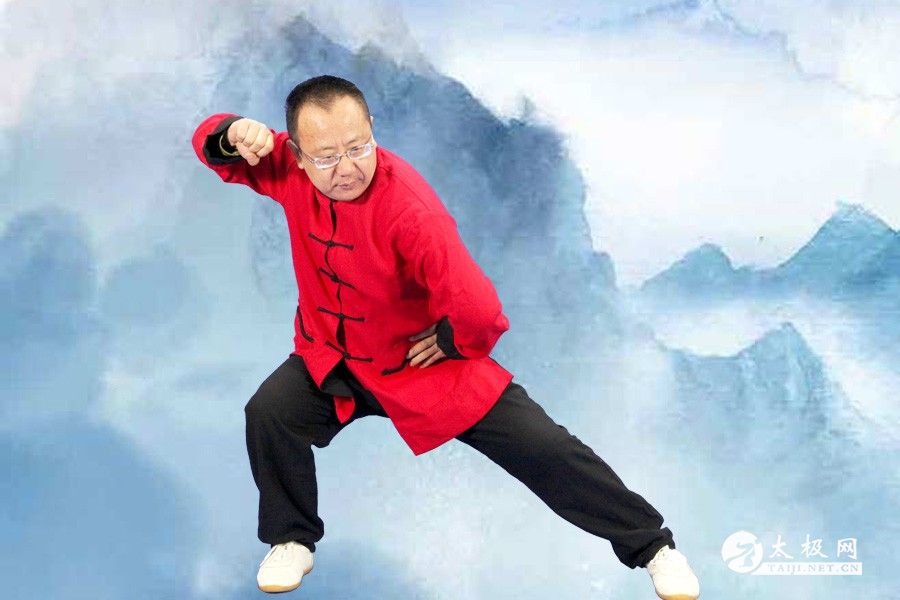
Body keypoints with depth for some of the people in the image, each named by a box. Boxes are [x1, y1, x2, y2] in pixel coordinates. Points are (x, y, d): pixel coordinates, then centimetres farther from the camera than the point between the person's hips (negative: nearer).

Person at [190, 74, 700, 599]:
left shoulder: (409, 208, -35)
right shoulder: (291, 171, -17)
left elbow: (478, 313, -38)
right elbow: (214, 148, -2)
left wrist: (454, 343, -18)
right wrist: (234, 132, -25)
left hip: (424, 360, -4)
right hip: (332, 358, 4)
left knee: (540, 445, -4)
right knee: (269, 414, -19)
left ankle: (652, 545, 15)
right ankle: (292, 544, 9)